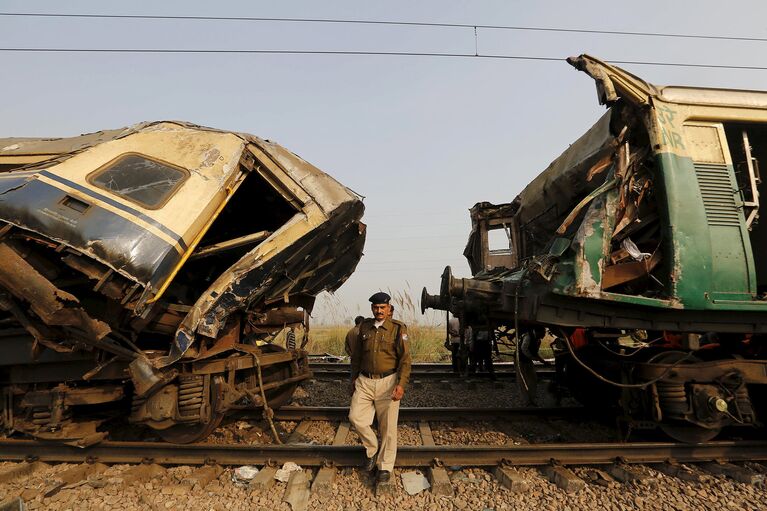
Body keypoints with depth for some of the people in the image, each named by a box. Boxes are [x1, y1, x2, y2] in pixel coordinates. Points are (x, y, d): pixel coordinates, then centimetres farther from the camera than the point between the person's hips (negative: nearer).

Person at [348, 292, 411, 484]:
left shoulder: (398, 328, -6)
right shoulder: (364, 326, 6)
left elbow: (405, 359, -10)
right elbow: (356, 355, 16)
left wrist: (401, 384, -19)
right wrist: (353, 378, 18)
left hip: (388, 382, -3)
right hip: (365, 381, 4)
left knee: (388, 426, 4)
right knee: (356, 417, -7)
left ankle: (385, 467, 22)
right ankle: (372, 449, 20)